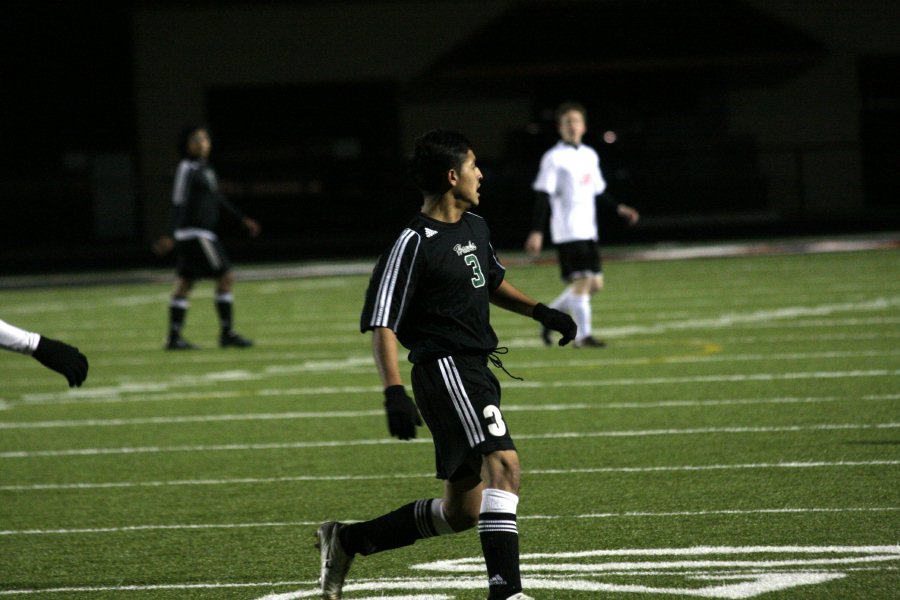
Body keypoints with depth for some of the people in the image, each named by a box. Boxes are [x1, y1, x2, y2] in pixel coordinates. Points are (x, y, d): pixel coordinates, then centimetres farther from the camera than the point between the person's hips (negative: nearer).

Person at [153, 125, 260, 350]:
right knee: (225, 278, -7)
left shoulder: (205, 168, 15)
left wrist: (242, 220, 20)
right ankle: (227, 334, -3)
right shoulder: (187, 169, -12)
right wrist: (171, 236, -21)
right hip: (196, 233, -9)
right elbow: (179, 203, -17)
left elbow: (218, 199, 22)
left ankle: (174, 338, 9)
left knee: (184, 285, 8)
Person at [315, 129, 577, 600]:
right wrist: (394, 392, -25)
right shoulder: (413, 244, -13)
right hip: (445, 368, -9)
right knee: (502, 463, -26)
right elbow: (381, 325, -14)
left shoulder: (475, 227, 14)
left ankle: (347, 541, 26)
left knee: (461, 512, 12)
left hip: (476, 370, 9)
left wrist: (540, 312, 18)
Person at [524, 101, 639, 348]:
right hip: (568, 232, -8)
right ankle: (583, 335, -7)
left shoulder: (590, 156, 15)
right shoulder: (554, 158, -6)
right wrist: (536, 232, -17)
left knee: (594, 284, 7)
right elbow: (543, 196, -11)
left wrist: (618, 208, 12)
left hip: (588, 231, 8)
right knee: (581, 281, -13)